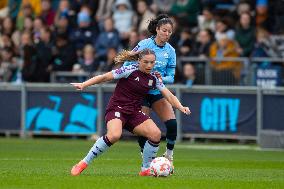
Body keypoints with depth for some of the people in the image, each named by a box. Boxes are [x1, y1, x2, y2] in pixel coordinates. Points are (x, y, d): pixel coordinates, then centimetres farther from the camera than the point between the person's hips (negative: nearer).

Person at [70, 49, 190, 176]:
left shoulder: (154, 78, 6)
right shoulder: (130, 70, -11)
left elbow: (168, 95, 6)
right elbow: (105, 77, -10)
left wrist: (181, 107, -10)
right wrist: (83, 85, -15)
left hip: (134, 113, 6)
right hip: (117, 108, -6)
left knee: (156, 134, -16)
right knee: (114, 135, -34)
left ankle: (146, 169, 0)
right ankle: (84, 163, -21)